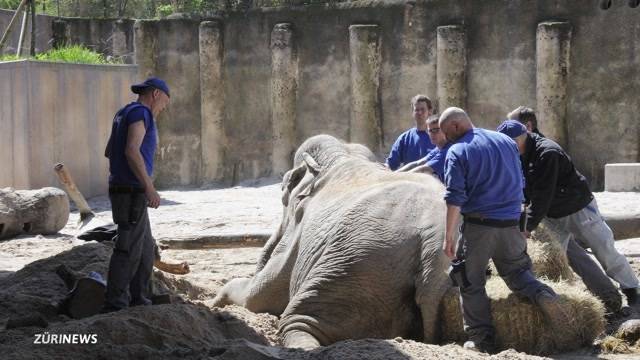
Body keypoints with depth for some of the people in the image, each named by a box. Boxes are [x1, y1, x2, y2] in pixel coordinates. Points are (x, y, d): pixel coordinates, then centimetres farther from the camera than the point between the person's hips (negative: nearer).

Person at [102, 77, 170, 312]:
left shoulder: (124, 115, 17)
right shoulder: (140, 112, -13)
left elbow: (109, 153, 28)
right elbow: (132, 151, -26)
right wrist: (149, 187, -28)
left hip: (126, 191, 10)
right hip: (132, 192, -10)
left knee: (146, 248, 15)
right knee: (129, 249, -7)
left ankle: (137, 300, 19)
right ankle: (115, 305, -5)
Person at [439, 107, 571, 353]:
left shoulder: (457, 152, -7)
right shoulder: (506, 141, 12)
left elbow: (455, 199, -14)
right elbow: (520, 184, 20)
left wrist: (449, 237, -11)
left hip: (478, 225, -5)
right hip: (510, 224, 5)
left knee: (472, 284, 7)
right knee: (516, 271, 20)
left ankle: (482, 340, 5)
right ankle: (542, 295, -9)